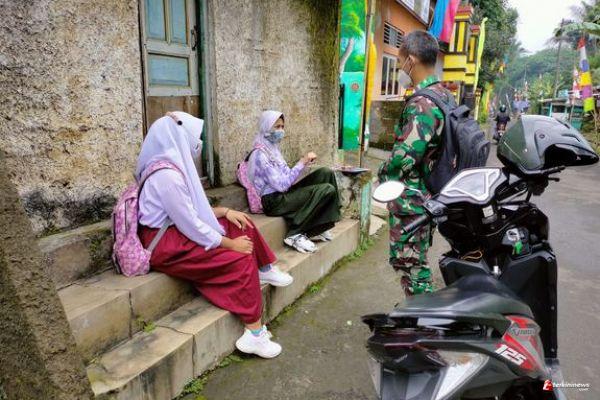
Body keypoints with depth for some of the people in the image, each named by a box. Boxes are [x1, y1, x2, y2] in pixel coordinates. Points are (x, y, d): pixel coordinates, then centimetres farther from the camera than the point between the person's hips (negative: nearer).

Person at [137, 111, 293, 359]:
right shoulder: (167, 176, -24)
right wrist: (231, 244, -14)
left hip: (179, 232, 10)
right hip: (166, 246, -10)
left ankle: (265, 271, 20)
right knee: (241, 260, -20)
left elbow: (192, 209, 14)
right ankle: (254, 334, -13)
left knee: (240, 225, 8)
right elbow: (191, 226, -23)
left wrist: (225, 211, 3)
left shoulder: (175, 166, 7)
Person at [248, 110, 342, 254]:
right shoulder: (260, 154, -17)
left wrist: (304, 163, -1)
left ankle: (317, 229, 0)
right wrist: (302, 163, -20)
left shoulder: (272, 148, 12)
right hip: (274, 201, -9)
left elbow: (285, 176, 12)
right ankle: (295, 235, -11)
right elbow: (281, 184, -22)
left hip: (284, 194, 9)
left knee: (326, 172, -3)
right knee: (327, 190, -19)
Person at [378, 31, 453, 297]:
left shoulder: (422, 103, -21)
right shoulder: (444, 95, 10)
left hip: (410, 199, -10)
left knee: (408, 262, 2)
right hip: (431, 193, 10)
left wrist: (383, 173, -7)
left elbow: (406, 156, -27)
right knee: (417, 259, 21)